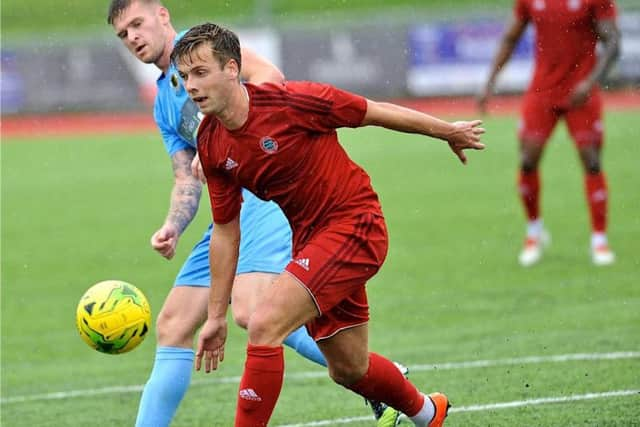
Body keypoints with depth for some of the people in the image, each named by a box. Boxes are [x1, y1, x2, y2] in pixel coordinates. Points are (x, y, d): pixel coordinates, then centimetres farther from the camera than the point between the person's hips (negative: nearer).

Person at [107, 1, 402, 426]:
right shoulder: (164, 104, 26)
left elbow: (269, 77, -14)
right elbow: (188, 179, 21)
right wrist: (172, 227, 1)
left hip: (272, 186, -9)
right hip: (233, 206, 9)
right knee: (173, 326, 8)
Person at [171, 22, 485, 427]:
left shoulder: (290, 101, -22)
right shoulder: (211, 146, -3)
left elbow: (376, 112, -9)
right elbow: (226, 230, 6)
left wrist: (449, 131, 3)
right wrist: (217, 315, 7)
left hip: (356, 225, -7)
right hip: (309, 238, 7)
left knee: (264, 325, -21)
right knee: (349, 369, 17)